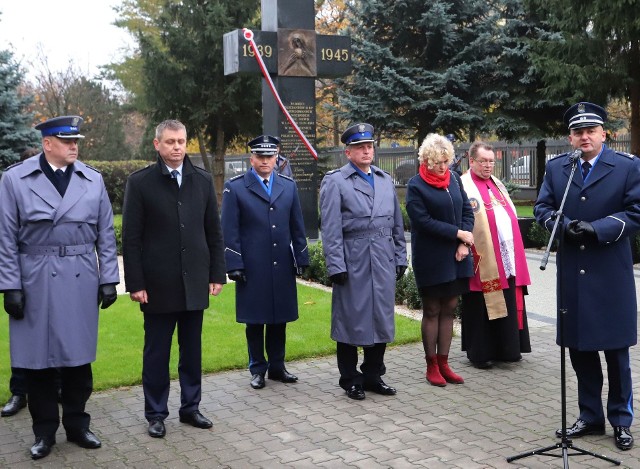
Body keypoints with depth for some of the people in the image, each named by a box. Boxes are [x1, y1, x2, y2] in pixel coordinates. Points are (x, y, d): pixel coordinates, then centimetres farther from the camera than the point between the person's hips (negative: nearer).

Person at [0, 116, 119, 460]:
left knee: (78, 357, 9)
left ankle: (77, 425, 26)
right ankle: (44, 431, 23)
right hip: (35, 283, -1)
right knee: (38, 358, 7)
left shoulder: (93, 180, 4)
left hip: (81, 282, 2)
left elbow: (106, 235, 6)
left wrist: (108, 279, 2)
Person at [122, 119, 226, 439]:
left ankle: (190, 407, 25)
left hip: (195, 281, 3)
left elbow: (214, 232, 8)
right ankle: (156, 414, 19)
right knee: (156, 352, 7)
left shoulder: (203, 180, 5)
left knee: (192, 349, 12)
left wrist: (217, 274, 4)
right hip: (158, 283, -3)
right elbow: (131, 238, -5)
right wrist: (135, 283, -9)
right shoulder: (140, 182, -4)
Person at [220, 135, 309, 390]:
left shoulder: (288, 185, 9)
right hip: (251, 268, -3)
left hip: (282, 267, 3)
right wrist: (234, 266, -9)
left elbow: (297, 227, 12)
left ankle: (277, 366, 24)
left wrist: (301, 259, 8)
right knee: (254, 321, 6)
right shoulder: (235, 187, -2)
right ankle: (257, 369, 19)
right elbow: (230, 232, -4)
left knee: (279, 318, 10)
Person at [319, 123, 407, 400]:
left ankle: (373, 375, 25)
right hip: (353, 261, -5)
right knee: (351, 320, 4)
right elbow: (330, 229, -8)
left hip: (384, 261, 5)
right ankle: (350, 380, 18)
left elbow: (397, 223, 16)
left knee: (381, 318, 11)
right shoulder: (335, 181, -3)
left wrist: (400, 258, 10)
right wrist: (336, 266, -13)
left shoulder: (386, 180, 14)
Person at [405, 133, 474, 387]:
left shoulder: (454, 178, 7)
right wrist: (458, 233, -14)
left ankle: (443, 362, 17)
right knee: (432, 311, 4)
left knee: (449, 309, 9)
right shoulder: (416, 185, -8)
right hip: (430, 259, -5)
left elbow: (467, 211, 8)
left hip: (455, 256, 5)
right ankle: (431, 365, 14)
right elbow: (424, 221, -14)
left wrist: (464, 244, -6)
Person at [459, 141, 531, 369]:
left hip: (507, 258, 7)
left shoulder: (497, 184, 17)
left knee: (508, 304, 11)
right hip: (483, 260, -7)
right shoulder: (463, 186, -6)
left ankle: (506, 348, 22)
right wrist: (468, 247, -21)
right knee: (482, 308, 0)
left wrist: (515, 251, 18)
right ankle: (479, 353, 9)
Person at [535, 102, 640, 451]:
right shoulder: (555, 168, 8)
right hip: (572, 273, 3)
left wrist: (596, 229, -18)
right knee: (579, 347, 10)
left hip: (611, 272, -3)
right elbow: (542, 207, 8)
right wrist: (563, 225, -13)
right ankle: (590, 416, 25)